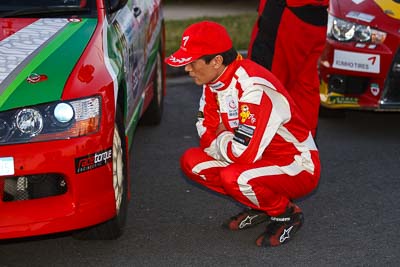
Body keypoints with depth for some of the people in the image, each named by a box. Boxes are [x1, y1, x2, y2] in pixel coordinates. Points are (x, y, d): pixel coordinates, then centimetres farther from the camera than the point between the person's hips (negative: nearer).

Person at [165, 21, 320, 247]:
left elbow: (243, 153, -34)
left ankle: (287, 214, -5)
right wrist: (227, 143, -15)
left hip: (298, 169, -9)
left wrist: (221, 141, -13)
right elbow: (207, 133, 5)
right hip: (260, 160, 9)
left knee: (234, 177, -35)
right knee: (192, 160, -4)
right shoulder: (214, 80, -2)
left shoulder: (254, 88, -30)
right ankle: (260, 208, 9)